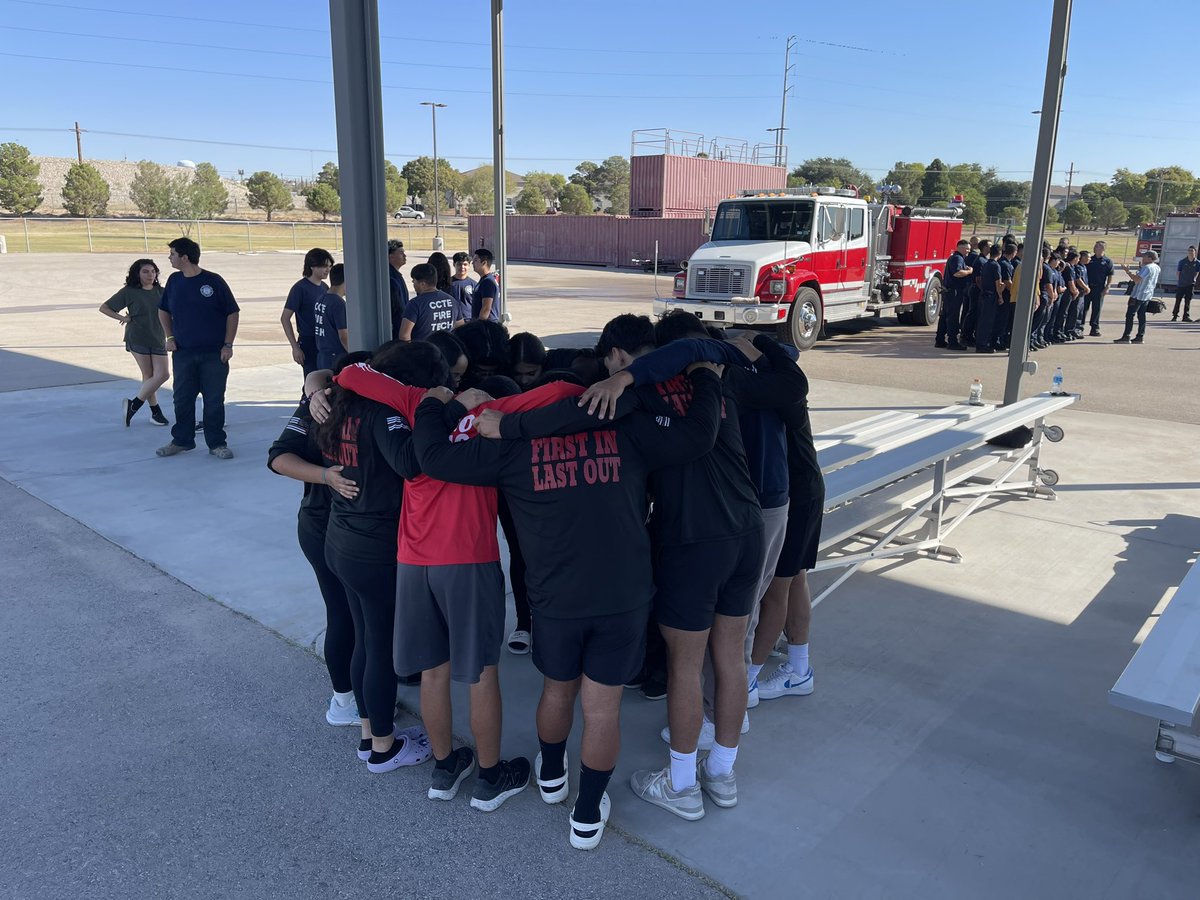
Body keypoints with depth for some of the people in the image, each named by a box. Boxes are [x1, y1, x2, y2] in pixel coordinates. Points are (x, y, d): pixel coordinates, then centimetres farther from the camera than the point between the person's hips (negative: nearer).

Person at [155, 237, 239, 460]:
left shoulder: (214, 281, -6)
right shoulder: (174, 281, 6)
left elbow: (232, 313, -3)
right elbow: (163, 310, 20)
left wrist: (228, 345, -8)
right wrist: (169, 337, 7)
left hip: (214, 354, -4)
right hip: (183, 353, 4)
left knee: (214, 400, 1)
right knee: (182, 399, 9)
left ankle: (217, 443, 12)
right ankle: (181, 440, 22)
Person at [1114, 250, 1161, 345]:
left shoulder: (1147, 267, -17)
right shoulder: (1157, 268, 13)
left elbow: (1137, 279, -25)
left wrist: (1128, 271, -19)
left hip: (1138, 295, -9)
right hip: (1148, 295, 9)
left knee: (1130, 315, -6)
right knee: (1141, 316, 11)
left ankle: (1126, 337, -9)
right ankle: (1140, 337, 10)